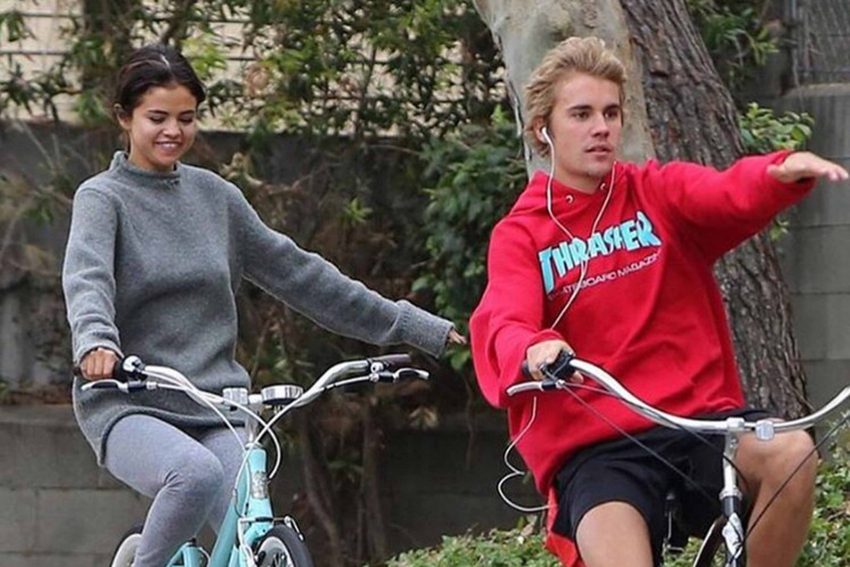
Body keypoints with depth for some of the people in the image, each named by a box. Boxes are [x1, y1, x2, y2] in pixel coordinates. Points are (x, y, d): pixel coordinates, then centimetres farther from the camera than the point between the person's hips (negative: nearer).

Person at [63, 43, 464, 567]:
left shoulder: (214, 196, 13)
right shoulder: (103, 198, -1)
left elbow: (296, 272, 17)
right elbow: (86, 278, -20)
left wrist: (414, 327, 15)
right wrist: (96, 341, -44)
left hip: (216, 412, 4)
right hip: (129, 407, -4)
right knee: (197, 473, -35)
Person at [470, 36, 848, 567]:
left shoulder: (658, 193, 12)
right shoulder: (521, 235, 8)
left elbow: (729, 196, -11)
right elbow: (501, 328, -11)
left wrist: (784, 172, -34)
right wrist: (533, 352, -36)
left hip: (700, 419, 2)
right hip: (593, 448, -2)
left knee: (791, 454, -29)